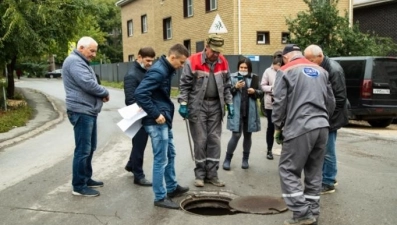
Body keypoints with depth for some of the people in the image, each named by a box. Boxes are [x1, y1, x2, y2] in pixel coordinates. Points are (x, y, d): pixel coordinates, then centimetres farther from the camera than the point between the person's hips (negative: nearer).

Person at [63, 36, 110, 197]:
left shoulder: (81, 62, 20)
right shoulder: (74, 61, -14)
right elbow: (88, 84, -23)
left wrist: (100, 94, 0)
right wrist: (105, 93, -7)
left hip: (88, 111, 11)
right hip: (81, 112, -11)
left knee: (90, 148, 17)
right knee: (83, 149, -6)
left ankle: (86, 179, 28)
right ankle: (79, 186, 2)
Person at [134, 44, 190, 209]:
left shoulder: (166, 70, 10)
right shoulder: (158, 71, -20)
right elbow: (140, 93, -29)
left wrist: (163, 114, 14)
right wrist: (155, 114, -24)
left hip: (164, 120, 10)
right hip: (157, 122, -10)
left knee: (170, 154, 20)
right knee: (161, 159, -2)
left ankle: (172, 187, 35)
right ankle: (160, 197, 9)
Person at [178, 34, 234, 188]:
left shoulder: (223, 63, 4)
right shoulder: (193, 61, -10)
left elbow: (226, 86, 12)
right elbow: (185, 85, -7)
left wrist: (229, 104, 7)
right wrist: (183, 104, -12)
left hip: (216, 106, 4)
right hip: (198, 106, -4)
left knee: (214, 141, 6)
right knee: (200, 141, 1)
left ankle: (212, 174, 15)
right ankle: (200, 174, 14)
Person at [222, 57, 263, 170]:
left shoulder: (254, 78, 5)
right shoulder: (232, 77, 1)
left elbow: (261, 93, 10)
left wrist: (254, 91, -10)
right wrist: (235, 87, -18)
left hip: (250, 112, 3)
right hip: (237, 111, -2)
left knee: (247, 135, 11)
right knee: (236, 135, -7)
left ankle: (245, 159, 25)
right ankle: (227, 159, 8)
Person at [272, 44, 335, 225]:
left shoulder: (285, 71, 2)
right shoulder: (320, 71, 19)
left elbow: (279, 103, -4)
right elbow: (331, 102, 19)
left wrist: (277, 127, 5)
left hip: (299, 128, -6)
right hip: (322, 127, 7)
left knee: (288, 170, 2)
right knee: (314, 172, 13)